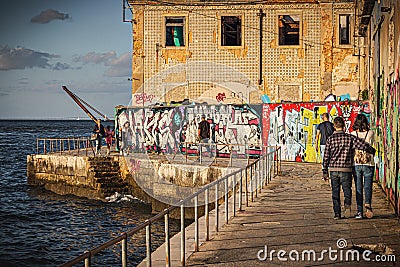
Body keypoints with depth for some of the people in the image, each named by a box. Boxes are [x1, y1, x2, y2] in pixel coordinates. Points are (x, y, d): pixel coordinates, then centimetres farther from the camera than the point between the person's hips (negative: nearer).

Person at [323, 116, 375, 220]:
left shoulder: (330, 139, 0)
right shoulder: (350, 138, -3)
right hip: (346, 169, -1)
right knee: (347, 189, 11)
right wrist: (373, 151, 14)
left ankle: (337, 213, 6)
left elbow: (326, 156, 1)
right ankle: (347, 203, -18)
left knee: (335, 192, 9)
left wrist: (325, 171, 8)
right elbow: (364, 146, -8)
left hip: (333, 169, 1)